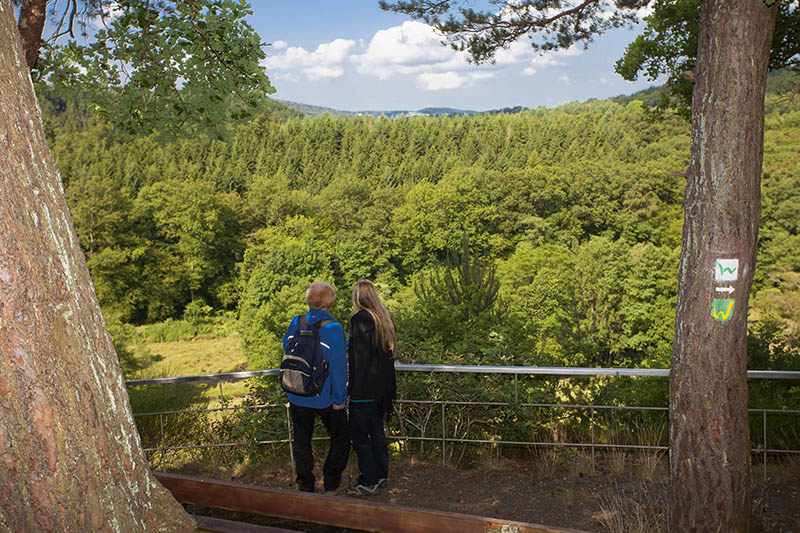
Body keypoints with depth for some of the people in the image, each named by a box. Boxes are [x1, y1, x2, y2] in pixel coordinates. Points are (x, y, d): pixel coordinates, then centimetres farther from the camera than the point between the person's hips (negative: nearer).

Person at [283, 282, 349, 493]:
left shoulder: (295, 324, -5)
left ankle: (305, 486, 27)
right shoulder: (332, 328, -19)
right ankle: (330, 483, 21)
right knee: (340, 438, 17)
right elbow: (338, 365, -19)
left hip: (298, 396, 4)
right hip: (325, 397, -4)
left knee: (302, 442, 18)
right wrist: (340, 398, -10)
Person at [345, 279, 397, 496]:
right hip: (382, 387, 8)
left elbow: (359, 357, -19)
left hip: (364, 388, -8)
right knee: (377, 431, 18)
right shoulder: (386, 318, 7)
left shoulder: (361, 319, -17)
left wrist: (353, 387, -14)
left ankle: (369, 481, 6)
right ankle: (381, 475, 26)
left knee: (359, 434, 2)